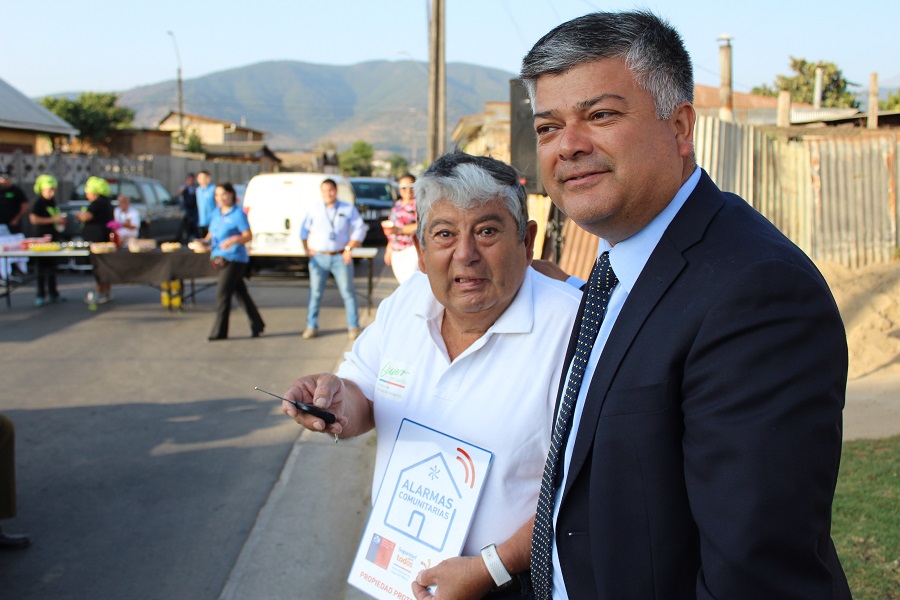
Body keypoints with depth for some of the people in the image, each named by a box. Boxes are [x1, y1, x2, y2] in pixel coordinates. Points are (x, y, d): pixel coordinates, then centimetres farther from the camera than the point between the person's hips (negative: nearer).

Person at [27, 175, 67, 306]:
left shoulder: (52, 201, 13)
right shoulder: (38, 202, -11)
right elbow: (33, 219, -19)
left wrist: (61, 219, 8)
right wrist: (53, 220, -19)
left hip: (54, 237, 8)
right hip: (42, 238, -8)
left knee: (52, 266, 14)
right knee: (42, 267, -4)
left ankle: (53, 294, 21)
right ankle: (40, 295, 1)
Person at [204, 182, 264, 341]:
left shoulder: (238, 213, -7)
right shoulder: (216, 213, 15)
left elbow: (248, 236, -12)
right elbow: (211, 234, 21)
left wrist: (234, 239, -29)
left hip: (234, 259, -7)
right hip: (220, 258, 7)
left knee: (223, 293, -10)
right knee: (241, 293, 13)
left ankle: (219, 332, -5)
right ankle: (257, 324, 22)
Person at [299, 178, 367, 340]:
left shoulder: (348, 209, 5)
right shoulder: (314, 209, 10)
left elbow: (360, 229, 2)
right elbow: (304, 229, 18)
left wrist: (349, 248, -6)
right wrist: (307, 249, 7)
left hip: (340, 257, -1)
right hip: (319, 258, 2)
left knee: (347, 291, -1)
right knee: (315, 292, 2)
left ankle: (353, 326, 7)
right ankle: (311, 326, 11)